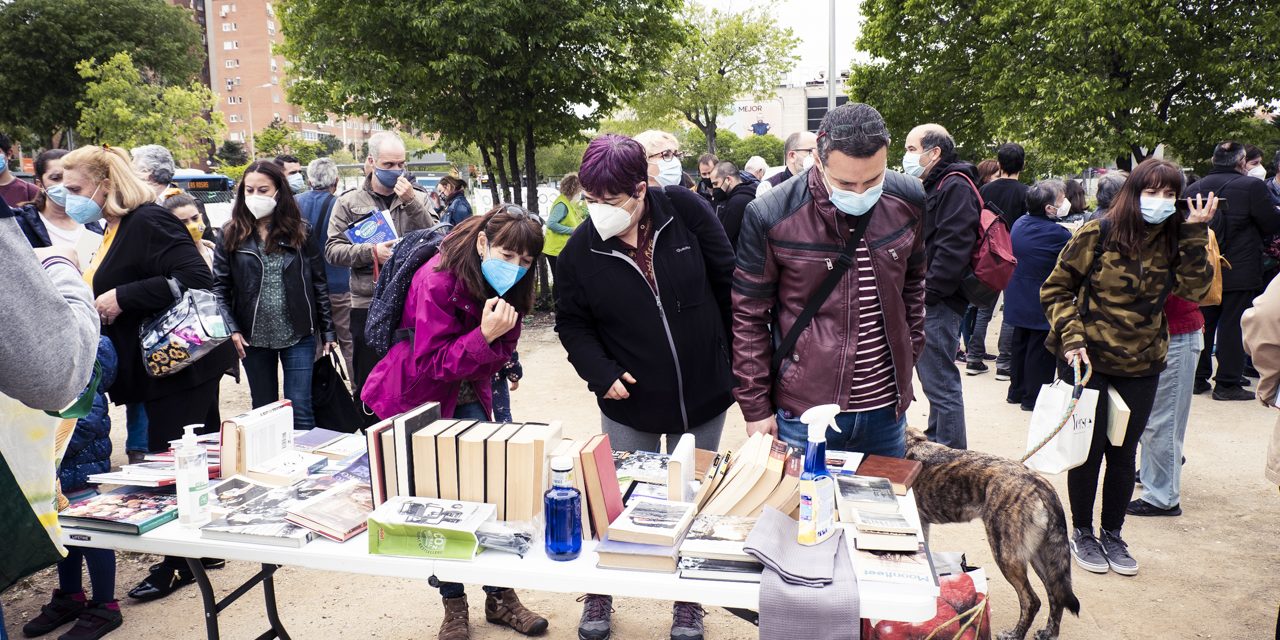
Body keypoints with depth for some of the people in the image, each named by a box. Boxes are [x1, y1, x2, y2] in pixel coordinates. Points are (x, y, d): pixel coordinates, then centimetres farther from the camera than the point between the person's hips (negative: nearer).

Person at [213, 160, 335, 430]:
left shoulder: (298, 231, 0)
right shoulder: (232, 234, 2)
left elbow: (319, 283, 2)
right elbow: (219, 286, 1)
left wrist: (328, 331, -1)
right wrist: (232, 329, -10)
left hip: (298, 335, -1)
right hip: (253, 337, 2)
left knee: (300, 410, -1)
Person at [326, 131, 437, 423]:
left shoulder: (417, 198, 6)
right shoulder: (349, 202, 4)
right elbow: (332, 250, 0)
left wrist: (411, 203, -14)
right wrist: (371, 251, -15)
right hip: (367, 305, 0)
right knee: (367, 383, 9)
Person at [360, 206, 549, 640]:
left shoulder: (508, 288, -5)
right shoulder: (438, 281, -26)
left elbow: (497, 357, 0)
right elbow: (430, 364, -26)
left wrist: (500, 335, -22)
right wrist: (483, 336, -37)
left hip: (466, 397, 6)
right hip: (417, 401, -5)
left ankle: (499, 596, 12)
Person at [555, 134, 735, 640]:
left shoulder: (686, 211, -13)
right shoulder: (582, 249, -10)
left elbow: (729, 282, -4)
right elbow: (572, 322, 2)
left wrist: (737, 357, 1)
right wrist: (601, 373, -14)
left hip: (703, 395, 1)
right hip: (629, 401, 0)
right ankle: (600, 594, 37)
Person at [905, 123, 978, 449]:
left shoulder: (955, 187, -14)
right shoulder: (935, 186, 20)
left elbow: (953, 248, -23)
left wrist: (928, 293, -21)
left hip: (939, 303, -11)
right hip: (928, 302, 11)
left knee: (940, 381, -6)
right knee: (934, 377, 19)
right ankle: (935, 444, 32)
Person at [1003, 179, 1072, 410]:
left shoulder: (1019, 223, 1)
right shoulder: (1056, 233, -22)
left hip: (1017, 301, 7)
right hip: (1043, 305, -7)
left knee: (1020, 345, 18)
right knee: (1040, 351, 4)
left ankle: (1016, 391, 28)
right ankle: (1034, 398, 11)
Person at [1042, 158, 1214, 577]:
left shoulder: (1176, 242, 2)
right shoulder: (1098, 234, -10)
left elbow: (1195, 289, -11)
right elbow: (1056, 289, -7)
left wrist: (1196, 234, -15)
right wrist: (1071, 338, -16)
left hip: (1141, 368, 4)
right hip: (1088, 361, -3)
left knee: (1124, 454, 13)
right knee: (1088, 451, 7)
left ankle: (1112, 534, 30)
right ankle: (1082, 533, 25)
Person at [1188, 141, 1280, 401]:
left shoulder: (1194, 189, 2)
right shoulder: (1252, 186, -13)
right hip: (1239, 274, -5)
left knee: (1202, 324, 13)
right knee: (1232, 326, 1)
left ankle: (1198, 378, 19)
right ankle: (1228, 383, 5)